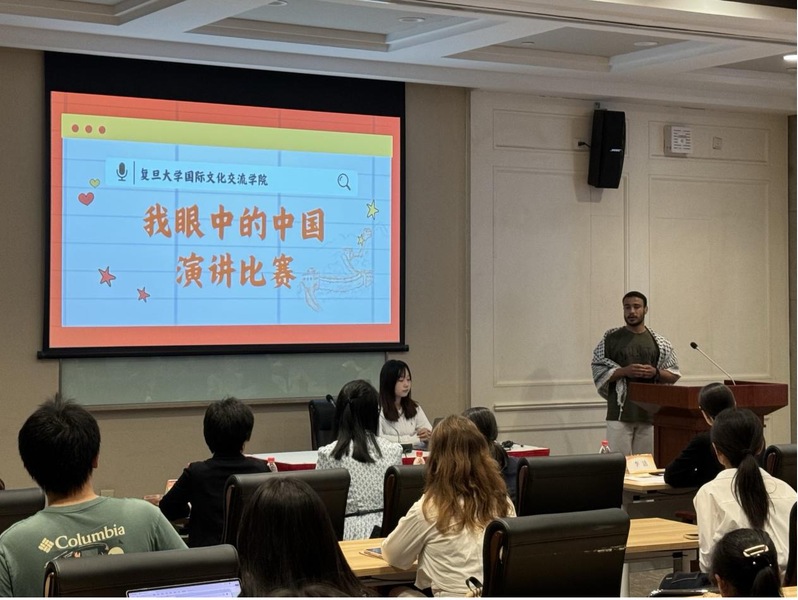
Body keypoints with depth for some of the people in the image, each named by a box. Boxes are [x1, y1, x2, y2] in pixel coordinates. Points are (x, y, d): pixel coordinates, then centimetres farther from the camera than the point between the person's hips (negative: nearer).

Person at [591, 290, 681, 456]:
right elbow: (598, 371, 1)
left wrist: (656, 372, -9)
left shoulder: (659, 342, 10)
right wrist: (624, 371, -14)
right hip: (620, 413, -2)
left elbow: (674, 375, 11)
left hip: (650, 413, 2)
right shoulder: (611, 338, 4)